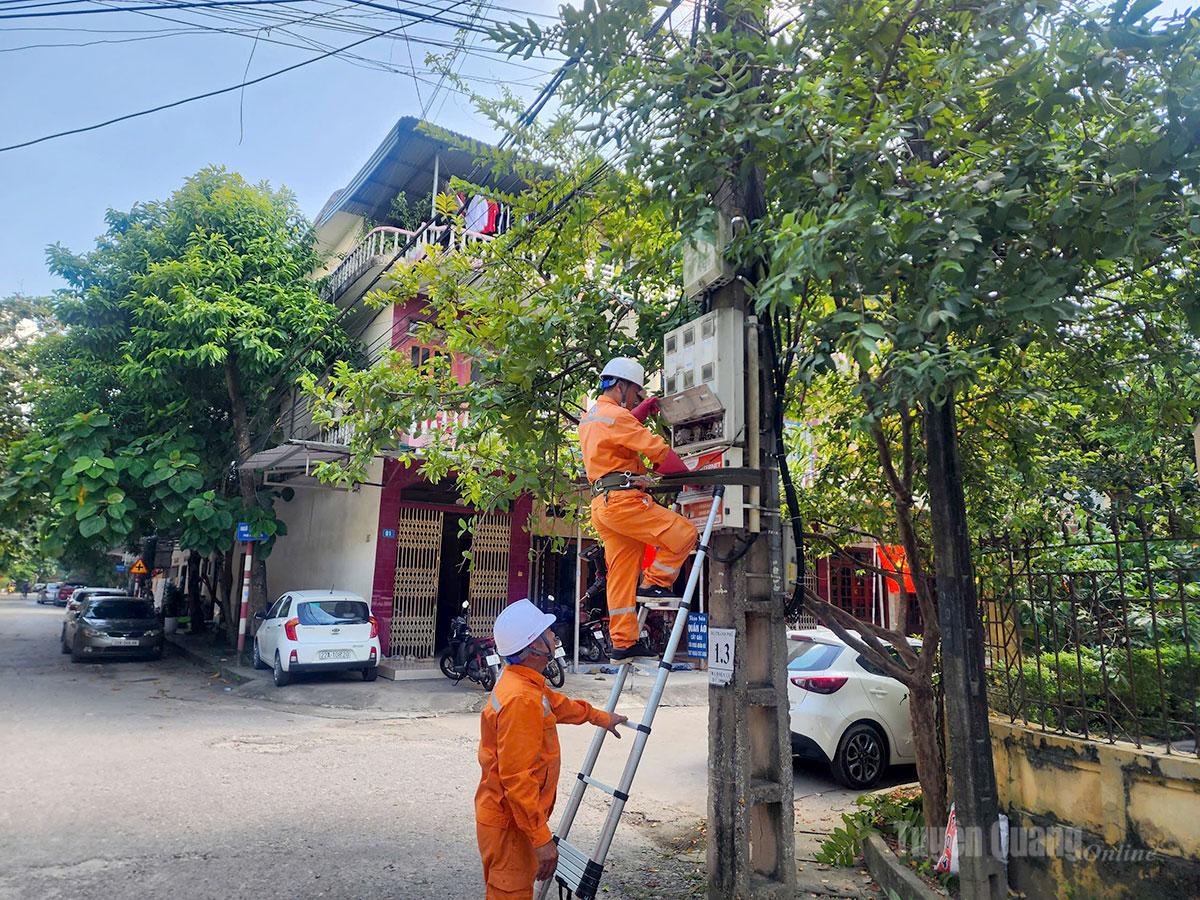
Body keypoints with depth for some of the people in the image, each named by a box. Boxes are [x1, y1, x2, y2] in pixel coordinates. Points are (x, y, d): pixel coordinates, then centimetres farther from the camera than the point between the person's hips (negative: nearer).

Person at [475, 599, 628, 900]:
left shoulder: (525, 683, 5)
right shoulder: (520, 699, -28)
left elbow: (560, 705, 26)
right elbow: (517, 779, -29)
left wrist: (601, 717, 37)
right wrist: (541, 838, -23)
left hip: (514, 816, 10)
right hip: (510, 823, -10)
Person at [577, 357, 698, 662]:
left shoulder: (590, 418, 23)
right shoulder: (614, 415, -8)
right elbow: (657, 448, -11)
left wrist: (643, 410, 32)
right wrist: (686, 474, 0)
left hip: (602, 504, 10)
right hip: (622, 499, -10)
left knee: (621, 575, 8)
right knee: (684, 533, -8)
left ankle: (623, 643, 9)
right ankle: (655, 583, -2)